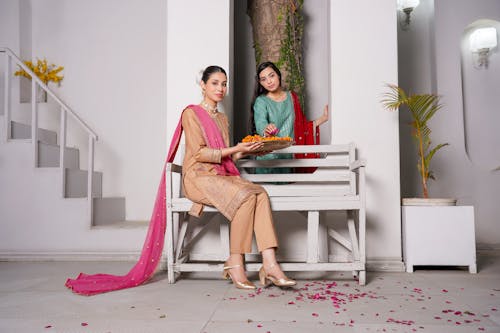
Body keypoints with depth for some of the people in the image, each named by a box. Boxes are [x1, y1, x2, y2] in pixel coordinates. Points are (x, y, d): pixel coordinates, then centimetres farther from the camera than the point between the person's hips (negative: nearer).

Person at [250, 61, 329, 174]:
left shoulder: (292, 97, 11)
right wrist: (266, 130, -43)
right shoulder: (260, 101, -2)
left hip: (289, 156, 3)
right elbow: (260, 123, -21)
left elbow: (301, 127, 14)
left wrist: (321, 119, 5)